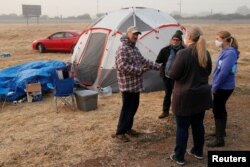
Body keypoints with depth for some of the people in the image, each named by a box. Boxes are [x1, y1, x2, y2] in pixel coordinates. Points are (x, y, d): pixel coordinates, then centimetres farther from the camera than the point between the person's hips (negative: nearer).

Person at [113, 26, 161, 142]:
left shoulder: (134, 48, 15)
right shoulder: (123, 49, -17)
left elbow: (143, 61, 23)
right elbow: (123, 66, -26)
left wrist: (157, 66, 20)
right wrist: (140, 70, -26)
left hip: (135, 84, 10)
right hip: (127, 85, -10)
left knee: (134, 107, 16)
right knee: (127, 109, -3)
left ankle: (128, 128, 30)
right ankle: (119, 132, 9)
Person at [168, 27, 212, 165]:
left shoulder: (183, 53, -19)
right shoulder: (205, 53, 3)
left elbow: (173, 75, -15)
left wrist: (183, 73, 5)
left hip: (185, 96, -6)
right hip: (201, 95, 7)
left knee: (182, 127, 5)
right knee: (198, 124, 19)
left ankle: (179, 157, 15)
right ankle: (198, 152, 34)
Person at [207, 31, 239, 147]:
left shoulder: (230, 53, -21)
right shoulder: (224, 51, 9)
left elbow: (224, 72, -27)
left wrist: (215, 86, -18)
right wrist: (214, 84, 15)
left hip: (223, 87, -9)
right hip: (222, 86, 9)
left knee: (217, 110, -3)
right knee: (220, 109, 21)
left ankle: (219, 139, 6)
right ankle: (221, 131, 38)